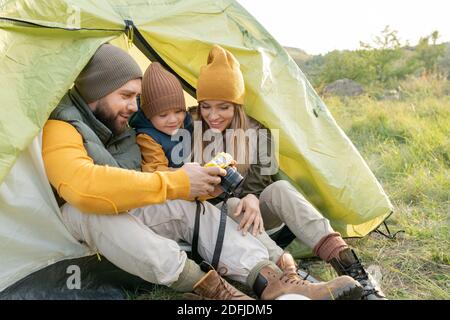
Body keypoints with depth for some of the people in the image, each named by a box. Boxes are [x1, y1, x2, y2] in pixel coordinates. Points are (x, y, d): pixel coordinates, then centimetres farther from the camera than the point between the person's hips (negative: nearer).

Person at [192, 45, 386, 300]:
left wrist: (251, 201, -35)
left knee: (280, 189, -32)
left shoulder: (257, 133, -7)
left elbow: (258, 183, -12)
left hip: (255, 211, 0)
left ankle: (350, 270, -43)